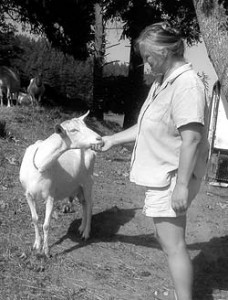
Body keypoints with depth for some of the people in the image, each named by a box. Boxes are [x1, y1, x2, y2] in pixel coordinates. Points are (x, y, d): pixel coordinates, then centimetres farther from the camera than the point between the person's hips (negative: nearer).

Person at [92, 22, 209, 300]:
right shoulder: (162, 82, 11)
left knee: (173, 245, 0)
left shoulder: (187, 84, -20)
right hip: (161, 176, 10)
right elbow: (146, 127, 18)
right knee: (168, 239, 21)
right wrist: (113, 140, 19)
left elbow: (192, 137, -25)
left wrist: (182, 184, -26)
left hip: (173, 179, -10)